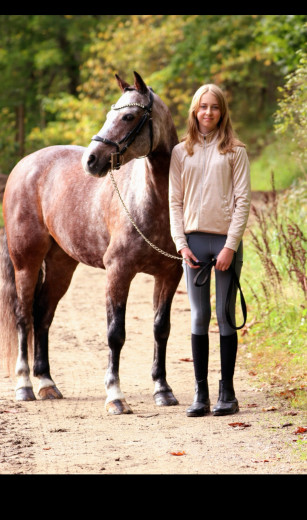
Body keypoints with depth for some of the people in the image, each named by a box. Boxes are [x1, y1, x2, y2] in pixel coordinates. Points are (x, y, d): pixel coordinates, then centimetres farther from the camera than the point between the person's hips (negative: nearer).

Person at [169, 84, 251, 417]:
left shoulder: (234, 151, 1)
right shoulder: (181, 152, 8)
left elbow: (242, 200, -4)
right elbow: (175, 201, 8)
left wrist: (231, 246, -12)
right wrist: (181, 243, -4)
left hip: (226, 240, -2)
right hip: (194, 241, 2)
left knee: (225, 316, 1)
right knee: (198, 318, 4)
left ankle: (226, 392, 8)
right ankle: (200, 393, 8)